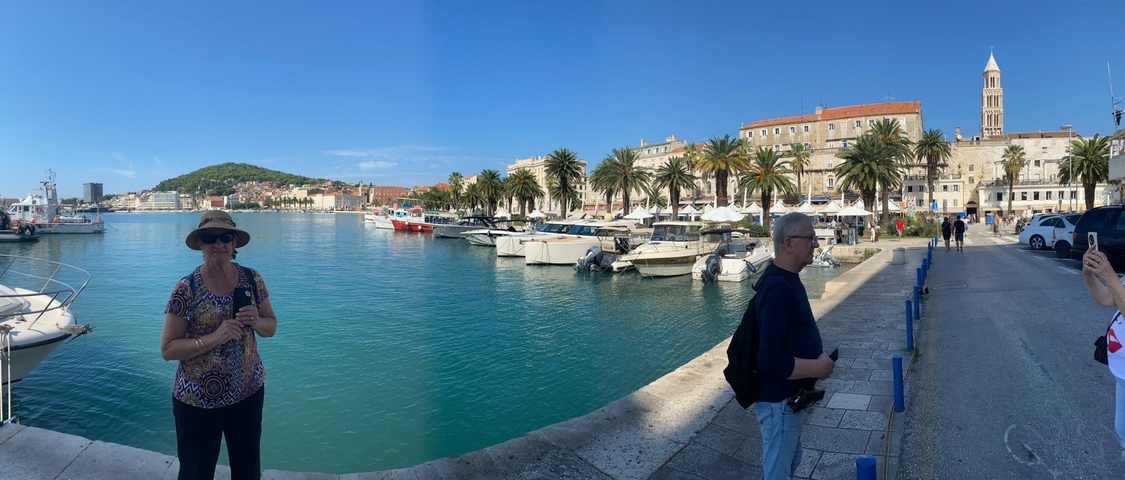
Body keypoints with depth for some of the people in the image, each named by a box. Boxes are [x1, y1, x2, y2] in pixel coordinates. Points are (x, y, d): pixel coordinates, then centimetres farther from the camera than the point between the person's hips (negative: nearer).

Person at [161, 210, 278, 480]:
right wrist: (213, 338, -26)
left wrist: (256, 321, -17)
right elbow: (167, 349, -12)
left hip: (248, 391, 3)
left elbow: (271, 326, 5)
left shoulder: (251, 279, -4)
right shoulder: (186, 289, -14)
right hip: (198, 399, -3)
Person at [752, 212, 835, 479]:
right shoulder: (779, 286, -27)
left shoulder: (786, 279, 5)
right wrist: (817, 368, -20)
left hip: (790, 395, 10)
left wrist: (816, 358, 5)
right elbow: (770, 360, -32)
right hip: (779, 399, -10)